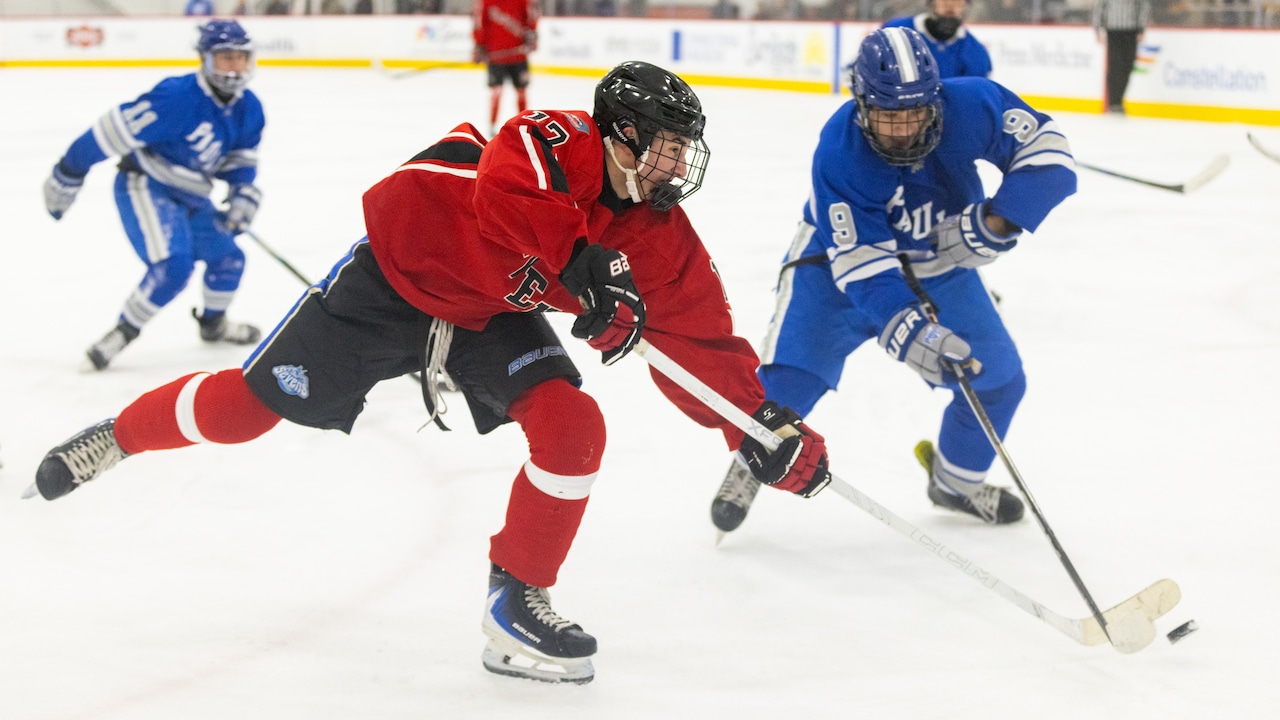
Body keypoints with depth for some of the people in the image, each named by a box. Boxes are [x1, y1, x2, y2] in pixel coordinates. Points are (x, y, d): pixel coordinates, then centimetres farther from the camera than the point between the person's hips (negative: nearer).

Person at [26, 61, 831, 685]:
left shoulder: (661, 239, -11)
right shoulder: (557, 140, -27)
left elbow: (701, 341, -8)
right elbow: (503, 194, -48)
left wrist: (765, 423, -17)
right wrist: (585, 268, -50)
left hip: (494, 316, 5)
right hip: (400, 271, -5)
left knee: (573, 427, -19)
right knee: (251, 404, 1)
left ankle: (516, 603, -4)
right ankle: (118, 436, 30)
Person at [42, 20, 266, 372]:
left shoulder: (248, 109, -2)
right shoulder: (178, 97, -28)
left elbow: (241, 159, 12)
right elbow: (113, 130, -25)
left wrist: (242, 196, -7)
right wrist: (67, 177, -19)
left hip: (190, 197, 8)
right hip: (145, 188, -8)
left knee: (229, 258, 14)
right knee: (173, 264, -26)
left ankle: (213, 323, 40)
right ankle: (122, 333, -11)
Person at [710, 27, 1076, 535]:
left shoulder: (970, 106, -28)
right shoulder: (838, 152, -33)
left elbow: (1047, 150, -20)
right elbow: (863, 264, -35)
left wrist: (998, 220, -34)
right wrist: (909, 332, -48)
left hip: (939, 266, 4)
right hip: (841, 258, -3)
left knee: (999, 378, 4)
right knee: (791, 372, -17)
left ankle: (957, 483, 31)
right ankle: (750, 465, 13)